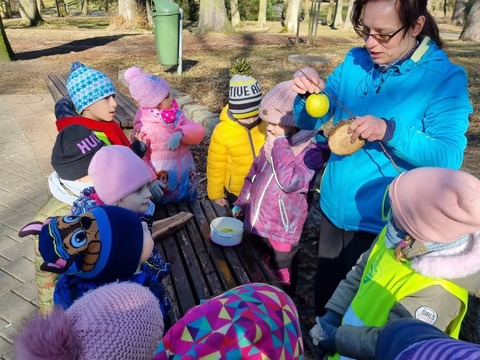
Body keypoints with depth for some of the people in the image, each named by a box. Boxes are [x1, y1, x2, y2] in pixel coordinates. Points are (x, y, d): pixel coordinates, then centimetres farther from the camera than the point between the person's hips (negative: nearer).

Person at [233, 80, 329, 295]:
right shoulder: (273, 143, 0)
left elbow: (290, 182, -36)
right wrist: (242, 202, 14)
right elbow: (254, 173, 12)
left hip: (281, 230, -7)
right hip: (256, 222, 7)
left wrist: (281, 145, -27)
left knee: (281, 276, 17)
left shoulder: (312, 151, -21)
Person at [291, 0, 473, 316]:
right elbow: (311, 122, 0)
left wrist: (391, 131, -35)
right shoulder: (355, 62, -2)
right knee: (324, 297, 25)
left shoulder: (446, 78, -14)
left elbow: (450, 157, -21)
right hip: (334, 210, 5)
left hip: (382, 224, -4)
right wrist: (308, 94, -21)